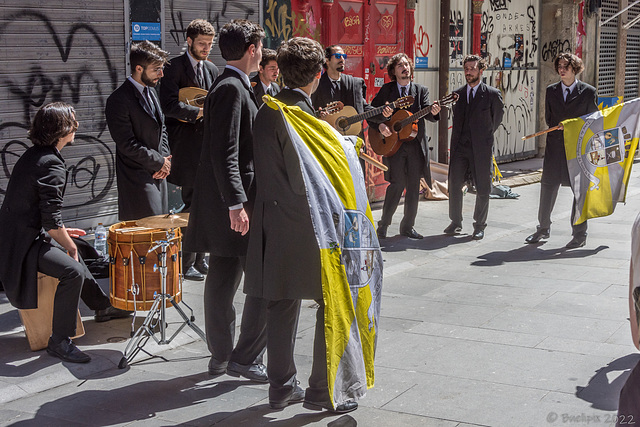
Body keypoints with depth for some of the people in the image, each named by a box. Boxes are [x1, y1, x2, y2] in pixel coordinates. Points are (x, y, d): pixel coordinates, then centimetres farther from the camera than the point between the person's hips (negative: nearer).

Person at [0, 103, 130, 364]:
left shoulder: (33, 155, 12)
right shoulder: (52, 165, -19)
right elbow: (52, 220, -22)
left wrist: (62, 232, 20)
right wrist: (69, 245, -7)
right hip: (23, 243, -11)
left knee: (72, 256, 28)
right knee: (73, 271, -26)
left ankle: (102, 307, 43)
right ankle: (59, 342, -19)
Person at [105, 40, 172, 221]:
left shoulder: (150, 91, 12)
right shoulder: (119, 100, -16)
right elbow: (127, 145, -18)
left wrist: (165, 158, 3)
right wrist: (160, 161, -11)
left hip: (158, 174, 8)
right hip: (137, 178, -8)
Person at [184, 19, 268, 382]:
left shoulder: (231, 86, 17)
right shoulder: (232, 89, -14)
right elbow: (224, 153, -22)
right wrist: (236, 204, -26)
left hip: (227, 202, 10)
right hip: (238, 201, -10)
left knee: (223, 280, 13)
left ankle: (220, 355, 22)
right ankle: (246, 357, 2)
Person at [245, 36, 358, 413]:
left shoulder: (266, 111, 8)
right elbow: (304, 181, -19)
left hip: (275, 224, 8)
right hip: (307, 226, -8)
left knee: (283, 304, 14)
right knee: (333, 304, 4)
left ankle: (282, 386, 22)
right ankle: (322, 389, 9)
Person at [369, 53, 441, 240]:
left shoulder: (421, 90, 9)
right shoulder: (387, 89, 5)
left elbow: (426, 114, -5)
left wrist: (433, 112, -28)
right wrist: (380, 125, -12)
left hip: (416, 143, 3)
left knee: (414, 186, 5)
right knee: (397, 184, -9)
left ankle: (407, 226, 17)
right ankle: (383, 225, 5)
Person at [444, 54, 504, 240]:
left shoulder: (492, 94, -2)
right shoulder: (457, 94, 10)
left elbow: (498, 116, 11)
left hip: (481, 148, -3)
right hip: (459, 148, 3)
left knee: (482, 190, 3)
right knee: (454, 185, 3)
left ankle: (479, 225, 16)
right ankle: (456, 223, 18)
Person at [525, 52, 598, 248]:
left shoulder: (588, 91, 0)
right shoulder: (551, 90, 10)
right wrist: (560, 127, 0)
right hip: (555, 146, 3)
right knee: (548, 186, 4)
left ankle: (580, 234, 10)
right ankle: (543, 229, 19)